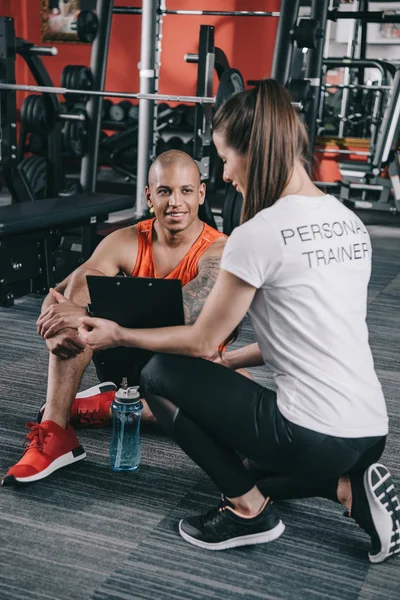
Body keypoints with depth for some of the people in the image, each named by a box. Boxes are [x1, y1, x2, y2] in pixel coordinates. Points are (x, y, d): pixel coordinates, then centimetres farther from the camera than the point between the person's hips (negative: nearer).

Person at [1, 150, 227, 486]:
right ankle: (53, 431, -29)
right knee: (84, 282, -21)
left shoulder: (219, 253, -19)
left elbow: (180, 315, -36)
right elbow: (56, 296, -14)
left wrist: (88, 316, -42)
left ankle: (103, 406, -17)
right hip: (128, 354, 3)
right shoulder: (126, 243, -9)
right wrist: (54, 328, -38)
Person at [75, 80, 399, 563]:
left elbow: (201, 343, -6)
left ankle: (250, 510, 6)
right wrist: (228, 363, 20)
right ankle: (349, 488, 11)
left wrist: (118, 335, 8)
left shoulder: (260, 234, -16)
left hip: (315, 437, -8)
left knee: (159, 375, 7)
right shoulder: (349, 221, 8)